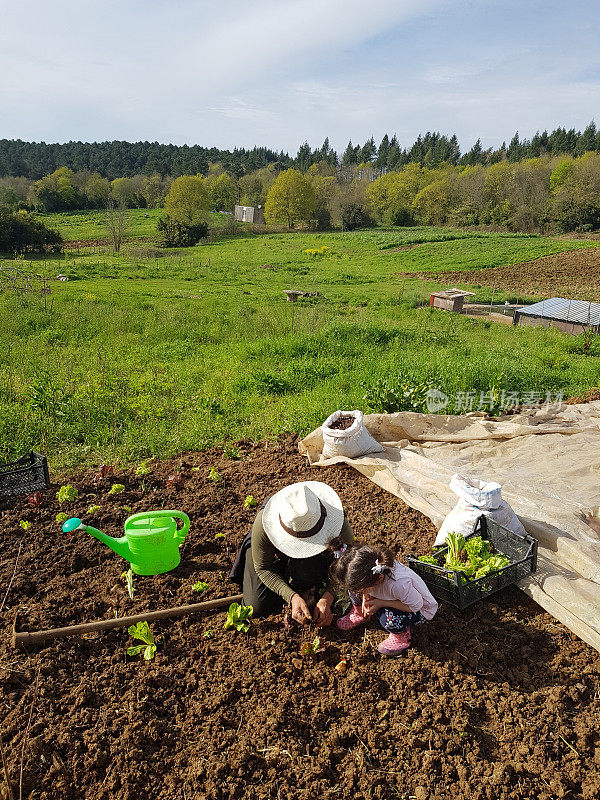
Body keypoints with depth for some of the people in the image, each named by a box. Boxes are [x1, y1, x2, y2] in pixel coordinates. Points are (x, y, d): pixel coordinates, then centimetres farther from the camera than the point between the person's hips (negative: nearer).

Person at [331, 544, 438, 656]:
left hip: (420, 609, -6)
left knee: (388, 619, -36)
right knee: (353, 585, -12)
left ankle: (402, 636, -2)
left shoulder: (398, 583, -44)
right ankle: (358, 613, 18)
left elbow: (416, 605, -29)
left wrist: (381, 603, -32)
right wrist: (365, 596, -20)